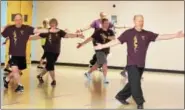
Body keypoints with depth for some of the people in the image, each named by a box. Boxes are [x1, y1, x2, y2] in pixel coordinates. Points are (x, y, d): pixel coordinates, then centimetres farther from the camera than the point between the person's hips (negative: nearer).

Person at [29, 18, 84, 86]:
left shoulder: (60, 32, -6)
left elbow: (67, 35, -20)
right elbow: (38, 36, -1)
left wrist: (77, 35, -35)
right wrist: (28, 38, -2)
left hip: (56, 52, 2)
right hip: (48, 51, -2)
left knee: (49, 65, 11)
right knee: (50, 65, -10)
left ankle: (40, 76, 32)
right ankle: (54, 80, 4)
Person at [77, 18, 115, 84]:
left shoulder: (110, 32, 2)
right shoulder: (98, 32, -9)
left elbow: (113, 38, -13)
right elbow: (91, 38, -8)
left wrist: (107, 37, -28)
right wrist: (82, 44, -9)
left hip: (106, 51, 6)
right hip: (99, 50, -6)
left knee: (98, 64, 17)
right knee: (104, 64, -12)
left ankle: (88, 73, 35)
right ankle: (105, 79, 1)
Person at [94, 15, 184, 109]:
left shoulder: (147, 34, 3)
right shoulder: (128, 33, -7)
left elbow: (160, 37, -4)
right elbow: (116, 41, -6)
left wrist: (175, 35, -13)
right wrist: (102, 46, -9)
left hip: (141, 64, 5)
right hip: (132, 63, -5)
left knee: (133, 83, 14)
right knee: (135, 83, -6)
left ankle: (121, 96, 31)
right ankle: (140, 103, 5)